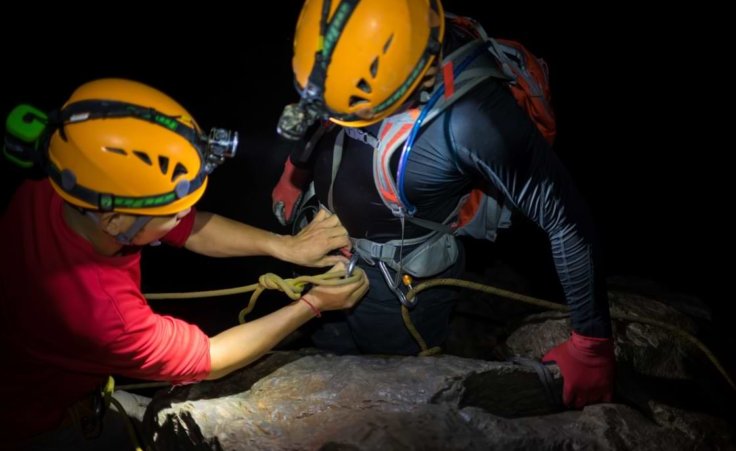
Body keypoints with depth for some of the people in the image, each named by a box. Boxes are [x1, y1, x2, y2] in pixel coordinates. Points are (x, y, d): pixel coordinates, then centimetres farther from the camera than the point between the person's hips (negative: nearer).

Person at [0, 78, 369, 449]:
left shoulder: (74, 188, -26)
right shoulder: (100, 311, -44)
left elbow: (191, 229, -11)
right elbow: (210, 360, -26)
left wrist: (285, 245, -20)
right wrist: (312, 305, -20)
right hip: (44, 419, -5)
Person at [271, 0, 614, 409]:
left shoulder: (472, 118, -39)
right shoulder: (363, 45, -21)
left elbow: (568, 221, -30)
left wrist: (593, 345, -22)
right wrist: (296, 168, 8)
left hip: (395, 283, -5)